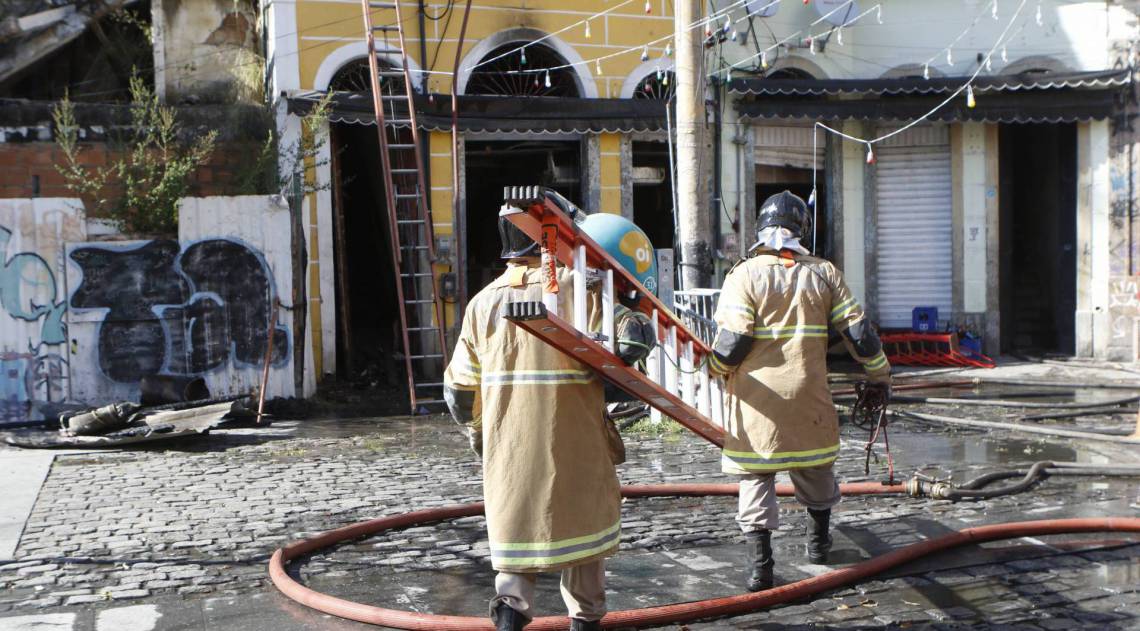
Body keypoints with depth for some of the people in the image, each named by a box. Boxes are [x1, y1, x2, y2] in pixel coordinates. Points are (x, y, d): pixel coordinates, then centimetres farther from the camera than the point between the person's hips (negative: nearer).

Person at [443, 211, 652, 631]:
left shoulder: (483, 302, 4)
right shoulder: (577, 289, -9)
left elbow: (460, 387, 8)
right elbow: (629, 343, -15)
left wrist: (476, 430, 25)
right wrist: (637, 314, 8)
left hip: (508, 442, 3)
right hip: (573, 439, -2)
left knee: (518, 518, 15)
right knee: (583, 516, 15)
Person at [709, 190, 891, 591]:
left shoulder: (745, 274, -6)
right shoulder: (823, 273, 3)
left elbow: (732, 341, -13)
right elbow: (858, 331, 4)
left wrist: (715, 370, 7)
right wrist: (879, 374, 18)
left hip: (756, 397, -3)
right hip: (807, 394, 3)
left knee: (756, 475, 4)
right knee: (815, 469, 21)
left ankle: (761, 565, -1)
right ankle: (818, 541, 40)